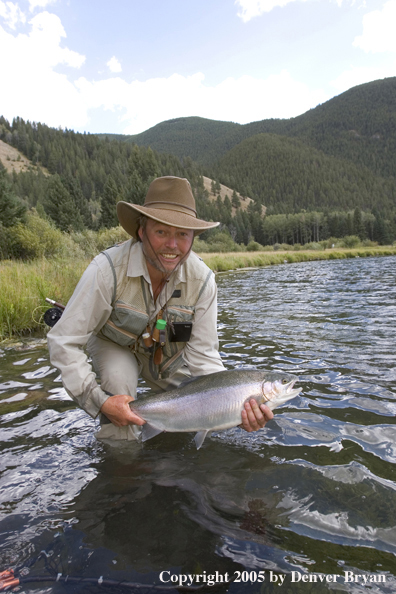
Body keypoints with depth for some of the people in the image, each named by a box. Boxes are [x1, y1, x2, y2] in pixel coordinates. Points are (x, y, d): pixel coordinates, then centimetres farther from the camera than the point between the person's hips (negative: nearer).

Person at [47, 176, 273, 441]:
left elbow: (203, 357, -22)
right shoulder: (108, 269, -35)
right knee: (119, 379, -33)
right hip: (114, 345, -2)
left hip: (167, 351, 3)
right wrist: (99, 401, -37)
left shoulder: (202, 279, -26)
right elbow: (64, 342, -29)